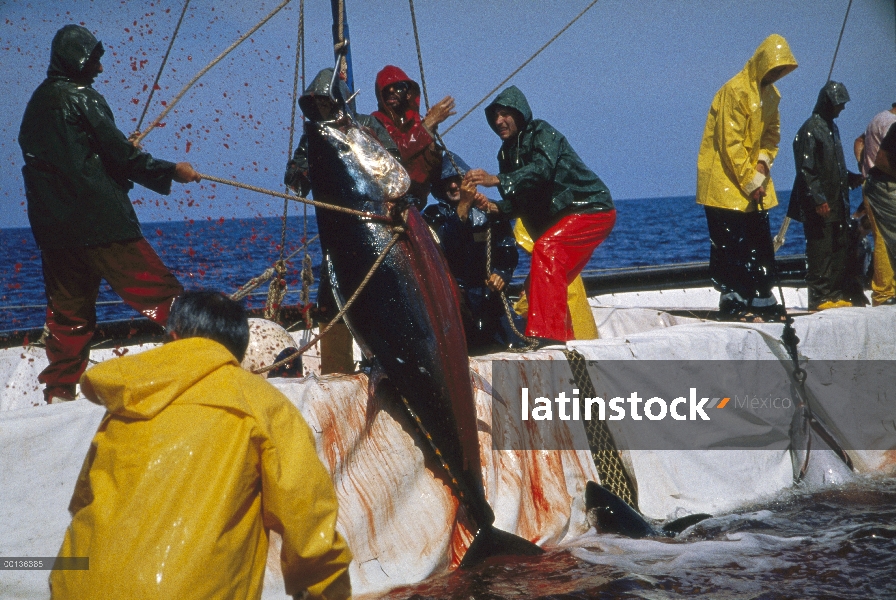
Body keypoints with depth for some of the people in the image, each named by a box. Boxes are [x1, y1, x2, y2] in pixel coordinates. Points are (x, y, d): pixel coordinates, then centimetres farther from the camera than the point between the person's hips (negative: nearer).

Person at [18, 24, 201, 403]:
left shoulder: (37, 102, 16)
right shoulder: (80, 97, -8)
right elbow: (122, 155, -10)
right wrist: (172, 172, 0)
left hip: (51, 225, 8)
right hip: (97, 217, -8)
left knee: (67, 307, 12)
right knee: (158, 290, -5)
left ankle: (60, 389, 11)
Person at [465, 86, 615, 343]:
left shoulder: (541, 132, -13)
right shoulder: (507, 152, 10)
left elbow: (542, 169, -32)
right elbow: (519, 203, 6)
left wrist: (497, 180, -40)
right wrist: (495, 207, -15)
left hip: (592, 208, -10)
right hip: (559, 217, 10)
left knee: (547, 249, -30)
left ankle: (548, 333, -36)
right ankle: (564, 338, 23)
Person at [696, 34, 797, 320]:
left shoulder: (770, 93, 10)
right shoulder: (736, 90, -17)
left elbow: (772, 133, 14)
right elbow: (731, 143, -19)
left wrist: (763, 162, -7)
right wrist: (750, 182, -18)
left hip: (754, 182, 9)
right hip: (726, 181, -8)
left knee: (761, 245, 8)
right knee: (729, 244, -7)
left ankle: (763, 300, 13)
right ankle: (732, 301, -3)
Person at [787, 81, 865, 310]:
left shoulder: (831, 128, 18)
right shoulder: (810, 129, -12)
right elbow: (806, 170, -17)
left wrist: (854, 179, 17)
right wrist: (818, 199, -21)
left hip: (837, 203, 10)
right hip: (819, 207, -9)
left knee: (842, 247, 10)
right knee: (820, 250, -7)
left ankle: (838, 294, 15)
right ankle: (820, 297, -3)